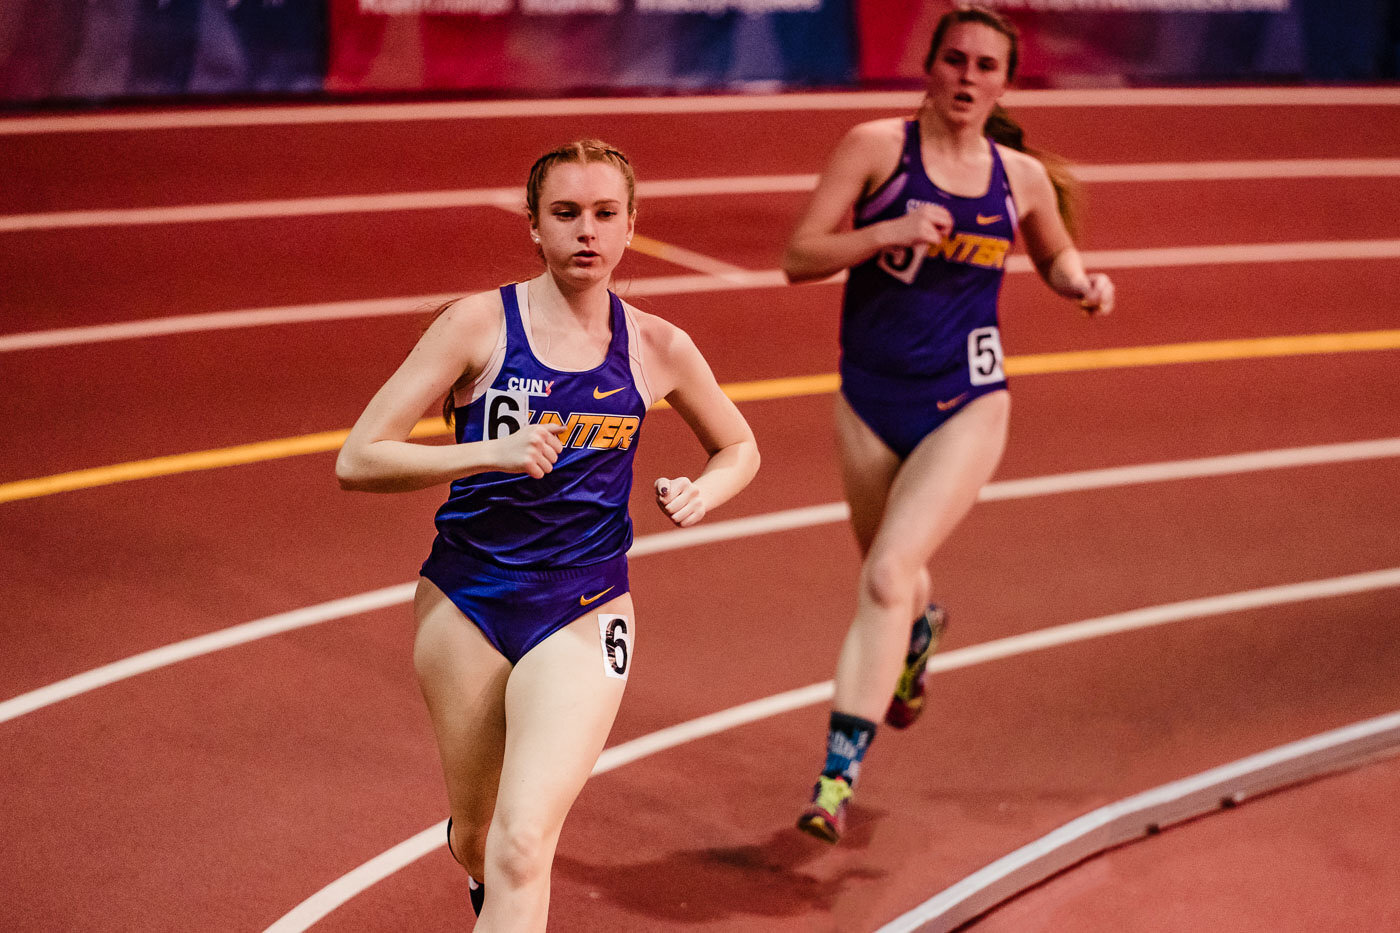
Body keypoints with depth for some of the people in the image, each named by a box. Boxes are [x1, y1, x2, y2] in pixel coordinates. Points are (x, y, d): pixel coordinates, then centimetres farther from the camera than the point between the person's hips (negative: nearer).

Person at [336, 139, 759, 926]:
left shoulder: (657, 348, 1)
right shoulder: (480, 324, -7)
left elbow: (740, 448, 19)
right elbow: (358, 461, -11)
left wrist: (704, 492, -4)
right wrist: (490, 454, -23)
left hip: (581, 615, 0)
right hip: (464, 602, 0)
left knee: (521, 850, -17)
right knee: (476, 840, 16)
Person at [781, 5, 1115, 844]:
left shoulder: (1023, 178, 3)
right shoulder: (876, 146, -5)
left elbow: (1055, 254, 24)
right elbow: (799, 256, -10)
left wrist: (1084, 284, 1)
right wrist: (892, 230, -24)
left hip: (966, 407, -1)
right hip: (870, 402, 1)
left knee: (887, 575, -18)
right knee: (889, 577, 20)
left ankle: (840, 771, -14)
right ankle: (921, 628, 59)